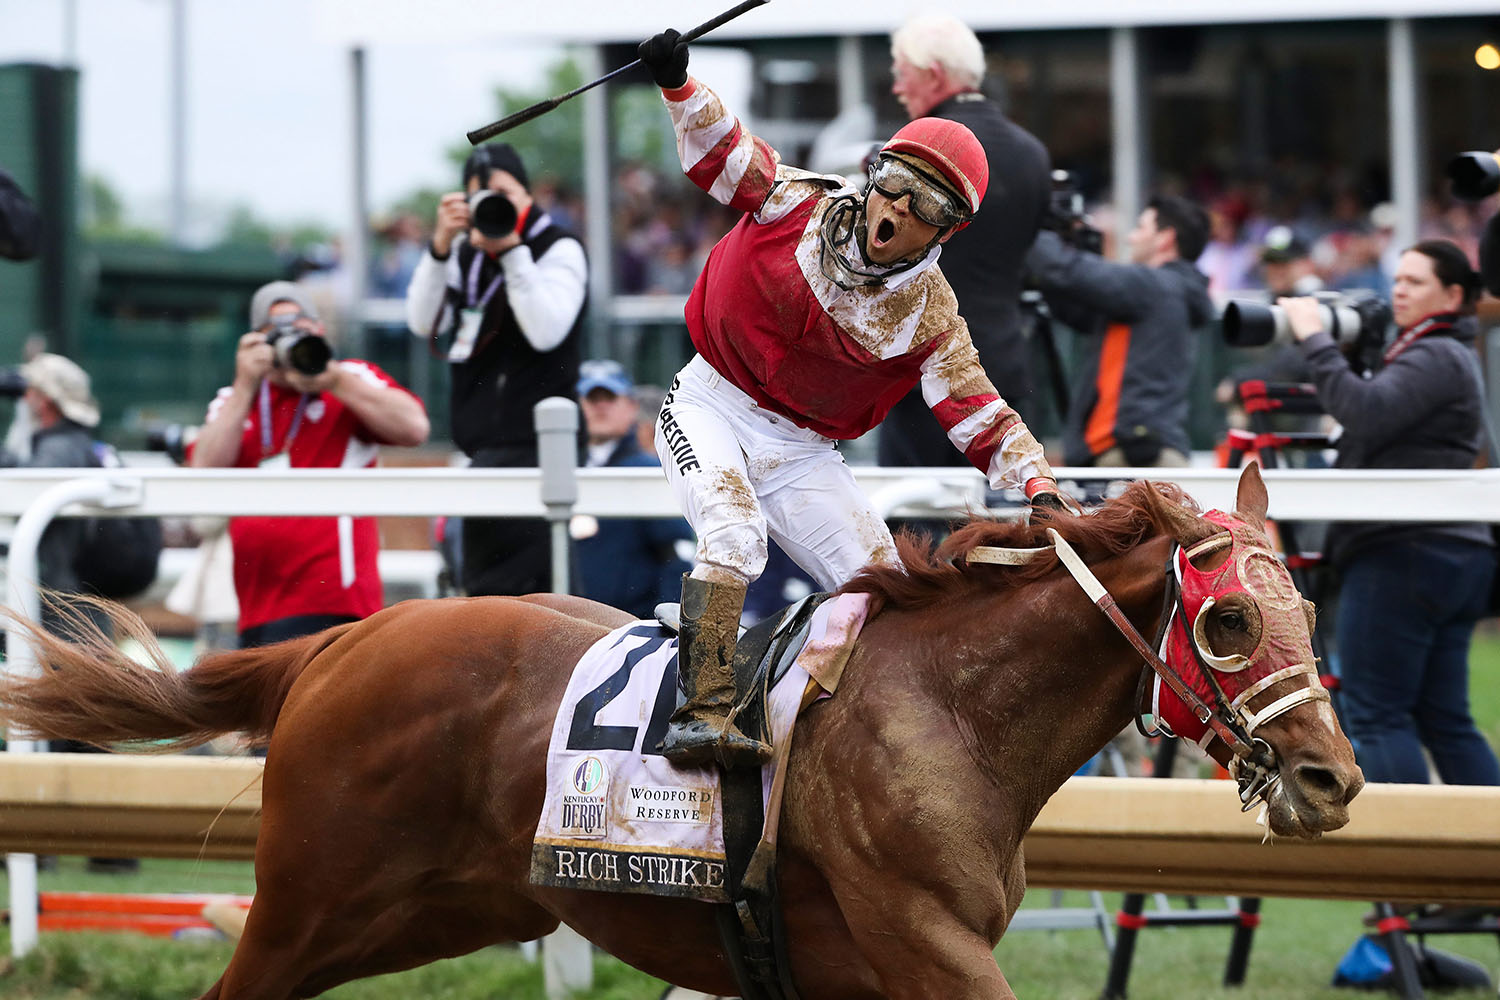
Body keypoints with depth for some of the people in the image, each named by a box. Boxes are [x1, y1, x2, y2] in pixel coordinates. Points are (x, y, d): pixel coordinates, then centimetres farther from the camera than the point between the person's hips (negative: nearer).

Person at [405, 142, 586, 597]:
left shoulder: (559, 249, -4)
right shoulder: (465, 254, 14)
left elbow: (546, 331, -20)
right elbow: (424, 323, 1)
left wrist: (511, 249, -23)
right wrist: (441, 245, -11)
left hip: (530, 446, -7)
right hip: (487, 448, 7)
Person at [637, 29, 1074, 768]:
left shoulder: (928, 314, -9)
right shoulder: (797, 202, -9)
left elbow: (982, 417, -11)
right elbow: (718, 153, 5)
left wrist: (1040, 486, -27)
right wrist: (677, 83, -12)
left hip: (799, 453, 3)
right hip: (710, 409, -3)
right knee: (735, 528, -30)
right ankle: (701, 715, -37)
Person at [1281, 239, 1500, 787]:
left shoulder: (1435, 357, -9)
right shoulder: (1453, 356, 24)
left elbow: (1366, 413, -23)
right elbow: (1370, 427, 25)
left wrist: (1316, 341, -15)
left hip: (1404, 552, -10)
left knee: (1377, 715, -10)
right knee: (1444, 721, 9)